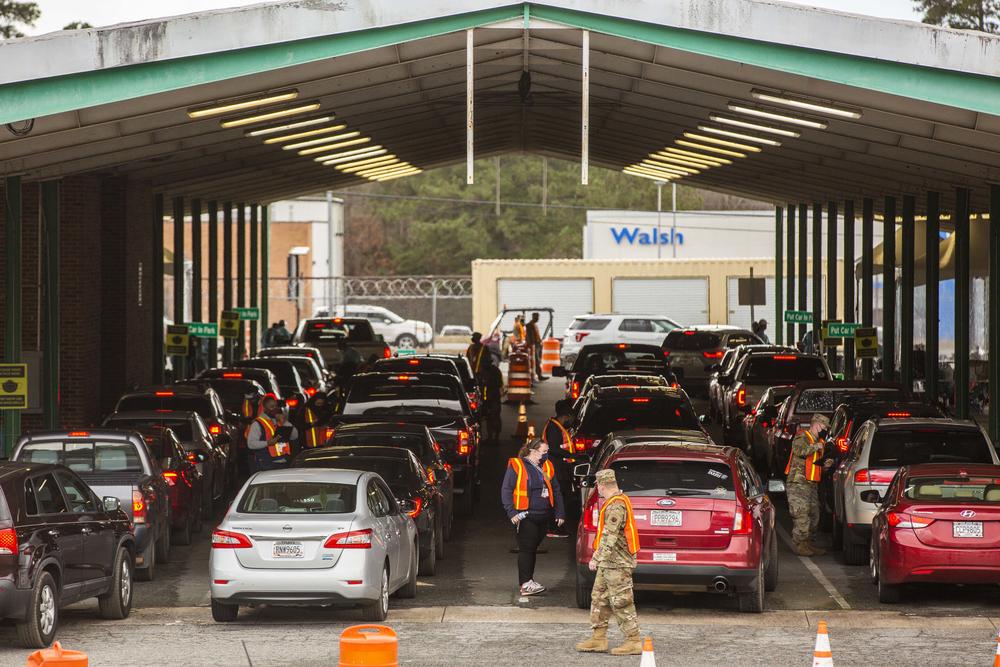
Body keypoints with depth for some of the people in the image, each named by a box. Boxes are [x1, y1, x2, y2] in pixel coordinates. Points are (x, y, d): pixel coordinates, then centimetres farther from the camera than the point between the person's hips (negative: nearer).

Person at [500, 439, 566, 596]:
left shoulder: (547, 467, 15)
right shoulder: (516, 466, -3)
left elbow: (556, 491, 20)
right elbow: (506, 490, -6)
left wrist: (559, 513, 13)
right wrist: (511, 512, -15)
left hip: (543, 518, 6)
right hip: (525, 517, -6)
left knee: (532, 548, 12)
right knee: (526, 548, -10)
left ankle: (528, 581, 18)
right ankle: (526, 584, -12)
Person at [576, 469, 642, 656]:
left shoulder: (616, 506, -19)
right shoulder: (617, 502, 15)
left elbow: (610, 536, -26)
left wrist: (597, 558, -26)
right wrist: (599, 556, 29)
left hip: (617, 563, -11)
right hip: (610, 563, 11)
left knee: (621, 603, -7)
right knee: (599, 598, 13)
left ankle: (634, 642, -4)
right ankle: (598, 639, 17)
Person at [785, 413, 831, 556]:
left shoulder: (817, 441, 22)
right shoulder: (802, 437, -8)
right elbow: (799, 450, -31)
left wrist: (825, 465, 11)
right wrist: (815, 447, -20)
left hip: (812, 484, 10)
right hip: (798, 483, -10)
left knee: (814, 514, 10)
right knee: (801, 514, -13)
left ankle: (810, 543, 18)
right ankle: (800, 544, -11)